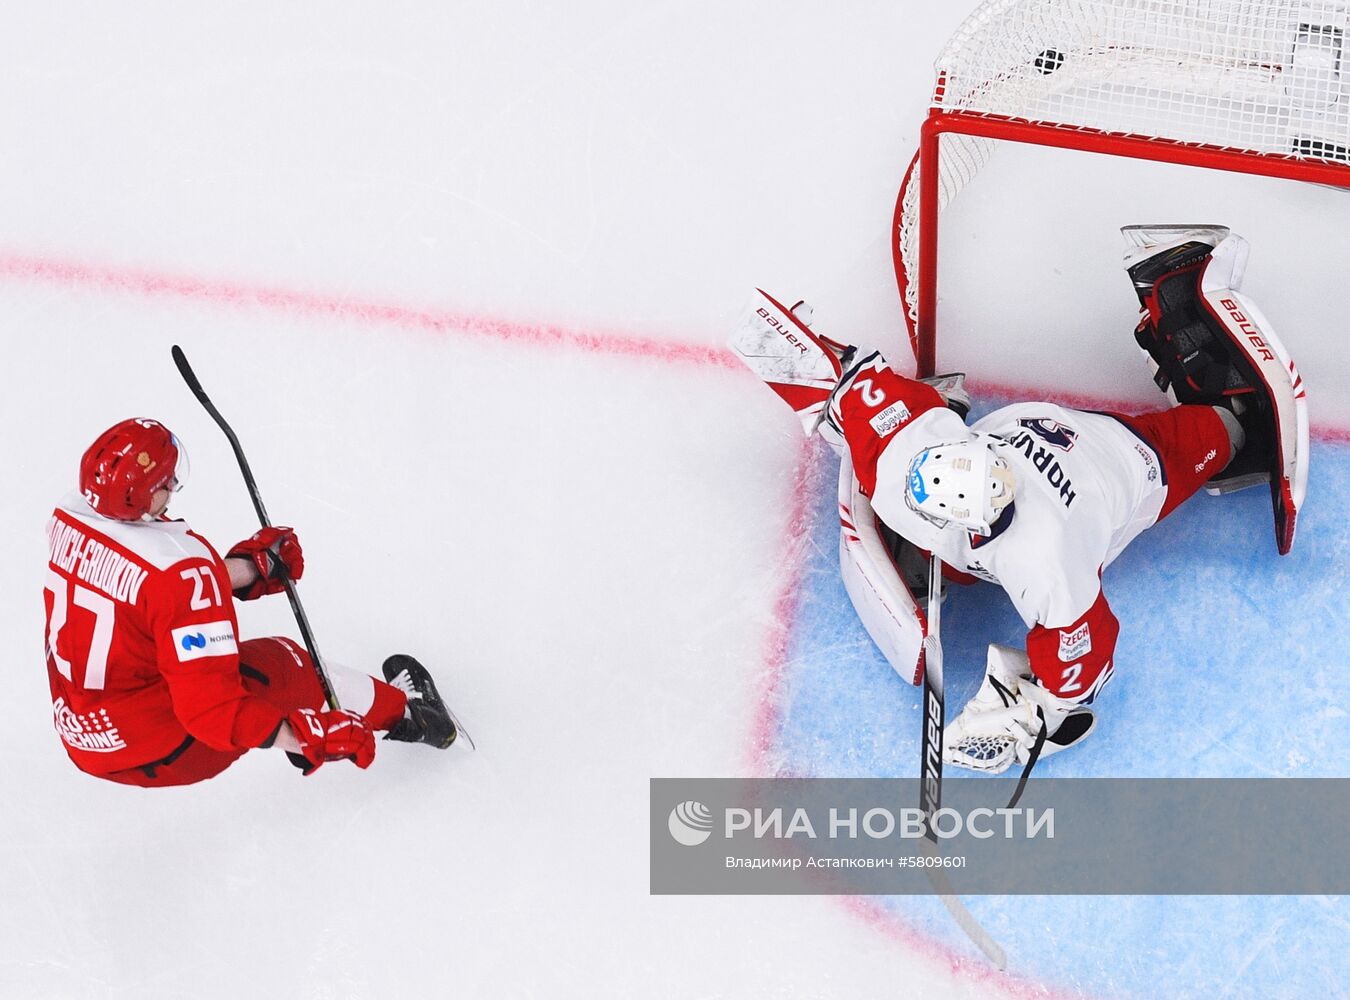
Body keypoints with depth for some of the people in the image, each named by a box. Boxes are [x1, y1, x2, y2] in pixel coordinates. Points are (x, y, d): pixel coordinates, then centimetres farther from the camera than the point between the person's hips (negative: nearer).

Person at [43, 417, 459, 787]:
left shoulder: (66, 520, -7)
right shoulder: (180, 568, -30)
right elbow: (210, 709, -30)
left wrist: (253, 567, 15)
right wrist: (312, 739, -25)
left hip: (79, 736, 7)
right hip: (155, 753, -7)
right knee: (281, 665, 12)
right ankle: (402, 709, 32)